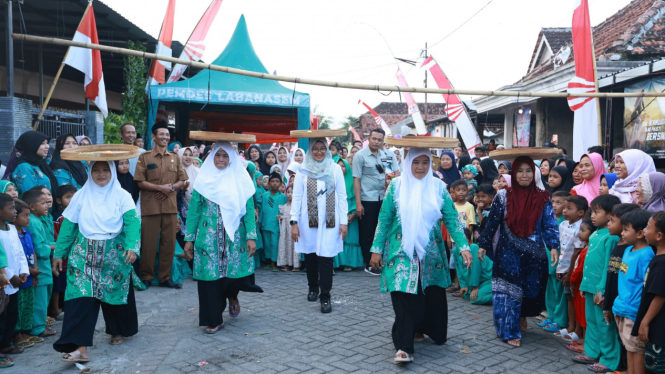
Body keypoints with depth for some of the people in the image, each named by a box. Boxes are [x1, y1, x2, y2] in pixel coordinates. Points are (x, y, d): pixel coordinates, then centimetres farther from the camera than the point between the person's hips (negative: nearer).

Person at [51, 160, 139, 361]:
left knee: (115, 293, 12)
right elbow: (68, 225, 6)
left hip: (114, 255, -1)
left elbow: (132, 222, -14)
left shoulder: (122, 195, -3)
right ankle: (80, 347, -10)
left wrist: (131, 247, -29)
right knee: (81, 297, -9)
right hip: (85, 254, 1)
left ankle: (119, 330, 38)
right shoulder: (81, 196, 4)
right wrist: (58, 254, 4)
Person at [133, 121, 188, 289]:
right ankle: (146, 277, 13)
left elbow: (181, 181, 11)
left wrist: (171, 188, -9)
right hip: (150, 206, -3)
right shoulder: (144, 157, 2)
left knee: (169, 242, 5)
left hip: (170, 206, 3)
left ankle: (165, 277, 15)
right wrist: (160, 187, -14)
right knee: (149, 243, 0)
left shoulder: (175, 157, 12)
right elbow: (140, 182, -4)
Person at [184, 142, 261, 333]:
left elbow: (249, 211, 1)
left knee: (235, 274, -6)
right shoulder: (204, 180, 6)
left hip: (234, 237, 0)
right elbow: (194, 211, 5)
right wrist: (189, 239, 1)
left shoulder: (240, 181, 5)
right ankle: (214, 319, 14)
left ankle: (232, 296, 31)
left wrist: (251, 237, -9)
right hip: (208, 237, 1)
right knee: (210, 275, 0)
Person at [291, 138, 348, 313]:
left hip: (329, 221, -1)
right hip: (308, 221, 1)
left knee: (326, 257, -5)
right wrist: (294, 222, -4)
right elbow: (296, 197, 2)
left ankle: (325, 297, 3)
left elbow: (342, 197, 3)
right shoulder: (303, 170, 2)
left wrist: (344, 222, -1)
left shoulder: (335, 169, 2)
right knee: (310, 254, 10)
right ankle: (313, 287, 32)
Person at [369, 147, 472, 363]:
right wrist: (377, 249, -2)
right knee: (404, 295, -10)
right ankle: (404, 346, -4)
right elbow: (384, 219, 0)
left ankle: (435, 332, 35)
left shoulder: (438, 187, 1)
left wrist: (463, 247, -8)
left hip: (430, 250, 2)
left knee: (434, 296, 8)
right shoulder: (397, 186, -2)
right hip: (402, 250, -2)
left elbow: (452, 219, 1)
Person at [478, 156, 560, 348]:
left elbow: (550, 225, -2)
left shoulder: (542, 198, 1)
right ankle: (510, 331, 9)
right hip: (509, 254, -1)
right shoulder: (503, 197, -2)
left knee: (533, 290, 11)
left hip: (534, 256, 2)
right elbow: (492, 223, 2)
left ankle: (522, 314, 41)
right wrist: (483, 245, 0)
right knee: (509, 291, -1)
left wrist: (553, 246, -14)